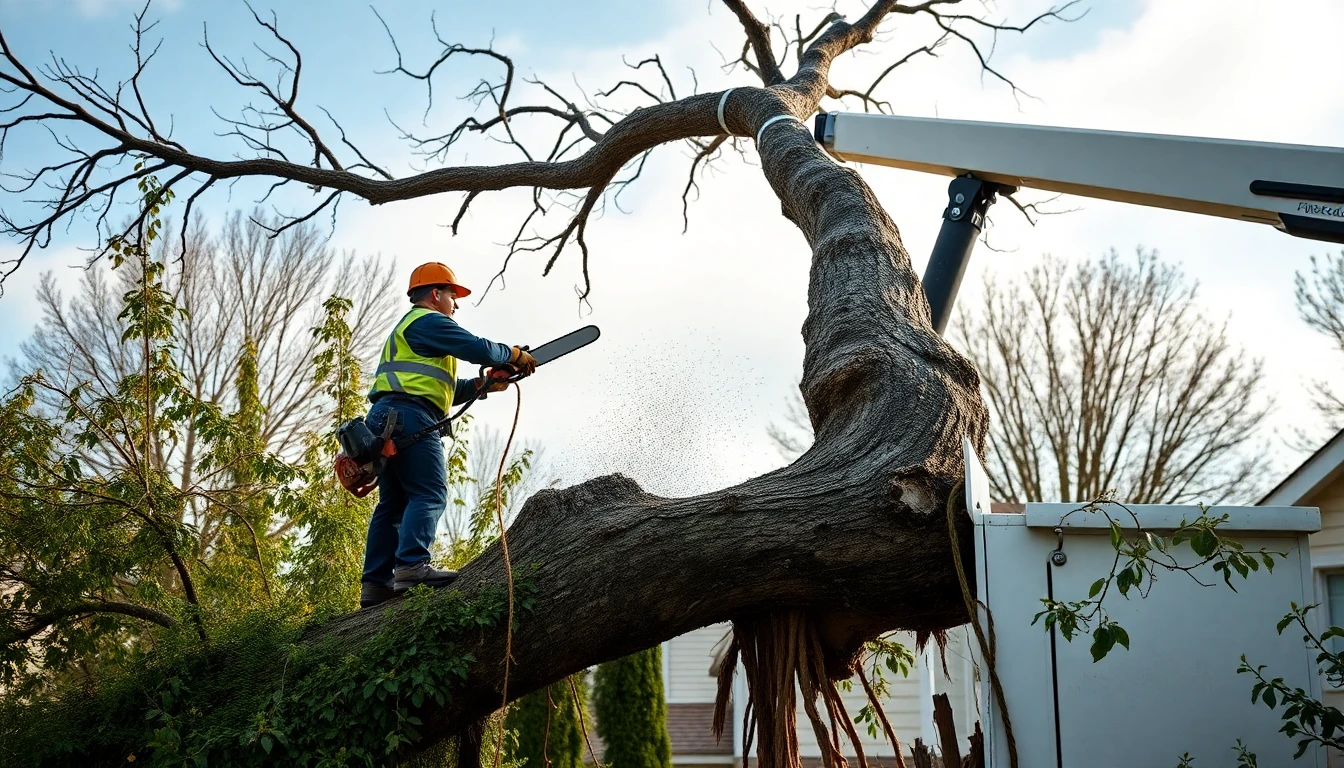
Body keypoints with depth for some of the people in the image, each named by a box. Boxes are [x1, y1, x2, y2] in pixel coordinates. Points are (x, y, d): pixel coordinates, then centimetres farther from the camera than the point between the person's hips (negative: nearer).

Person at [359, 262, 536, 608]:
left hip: (385, 418, 10)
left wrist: (483, 385, 19)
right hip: (410, 415, -10)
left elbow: (440, 389, 31)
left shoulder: (405, 331, 34)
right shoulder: (429, 321, 1)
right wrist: (514, 354, 8)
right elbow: (476, 348, -10)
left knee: (393, 502, 6)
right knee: (429, 494, -16)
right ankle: (413, 565, -32)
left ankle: (375, 583, 0)